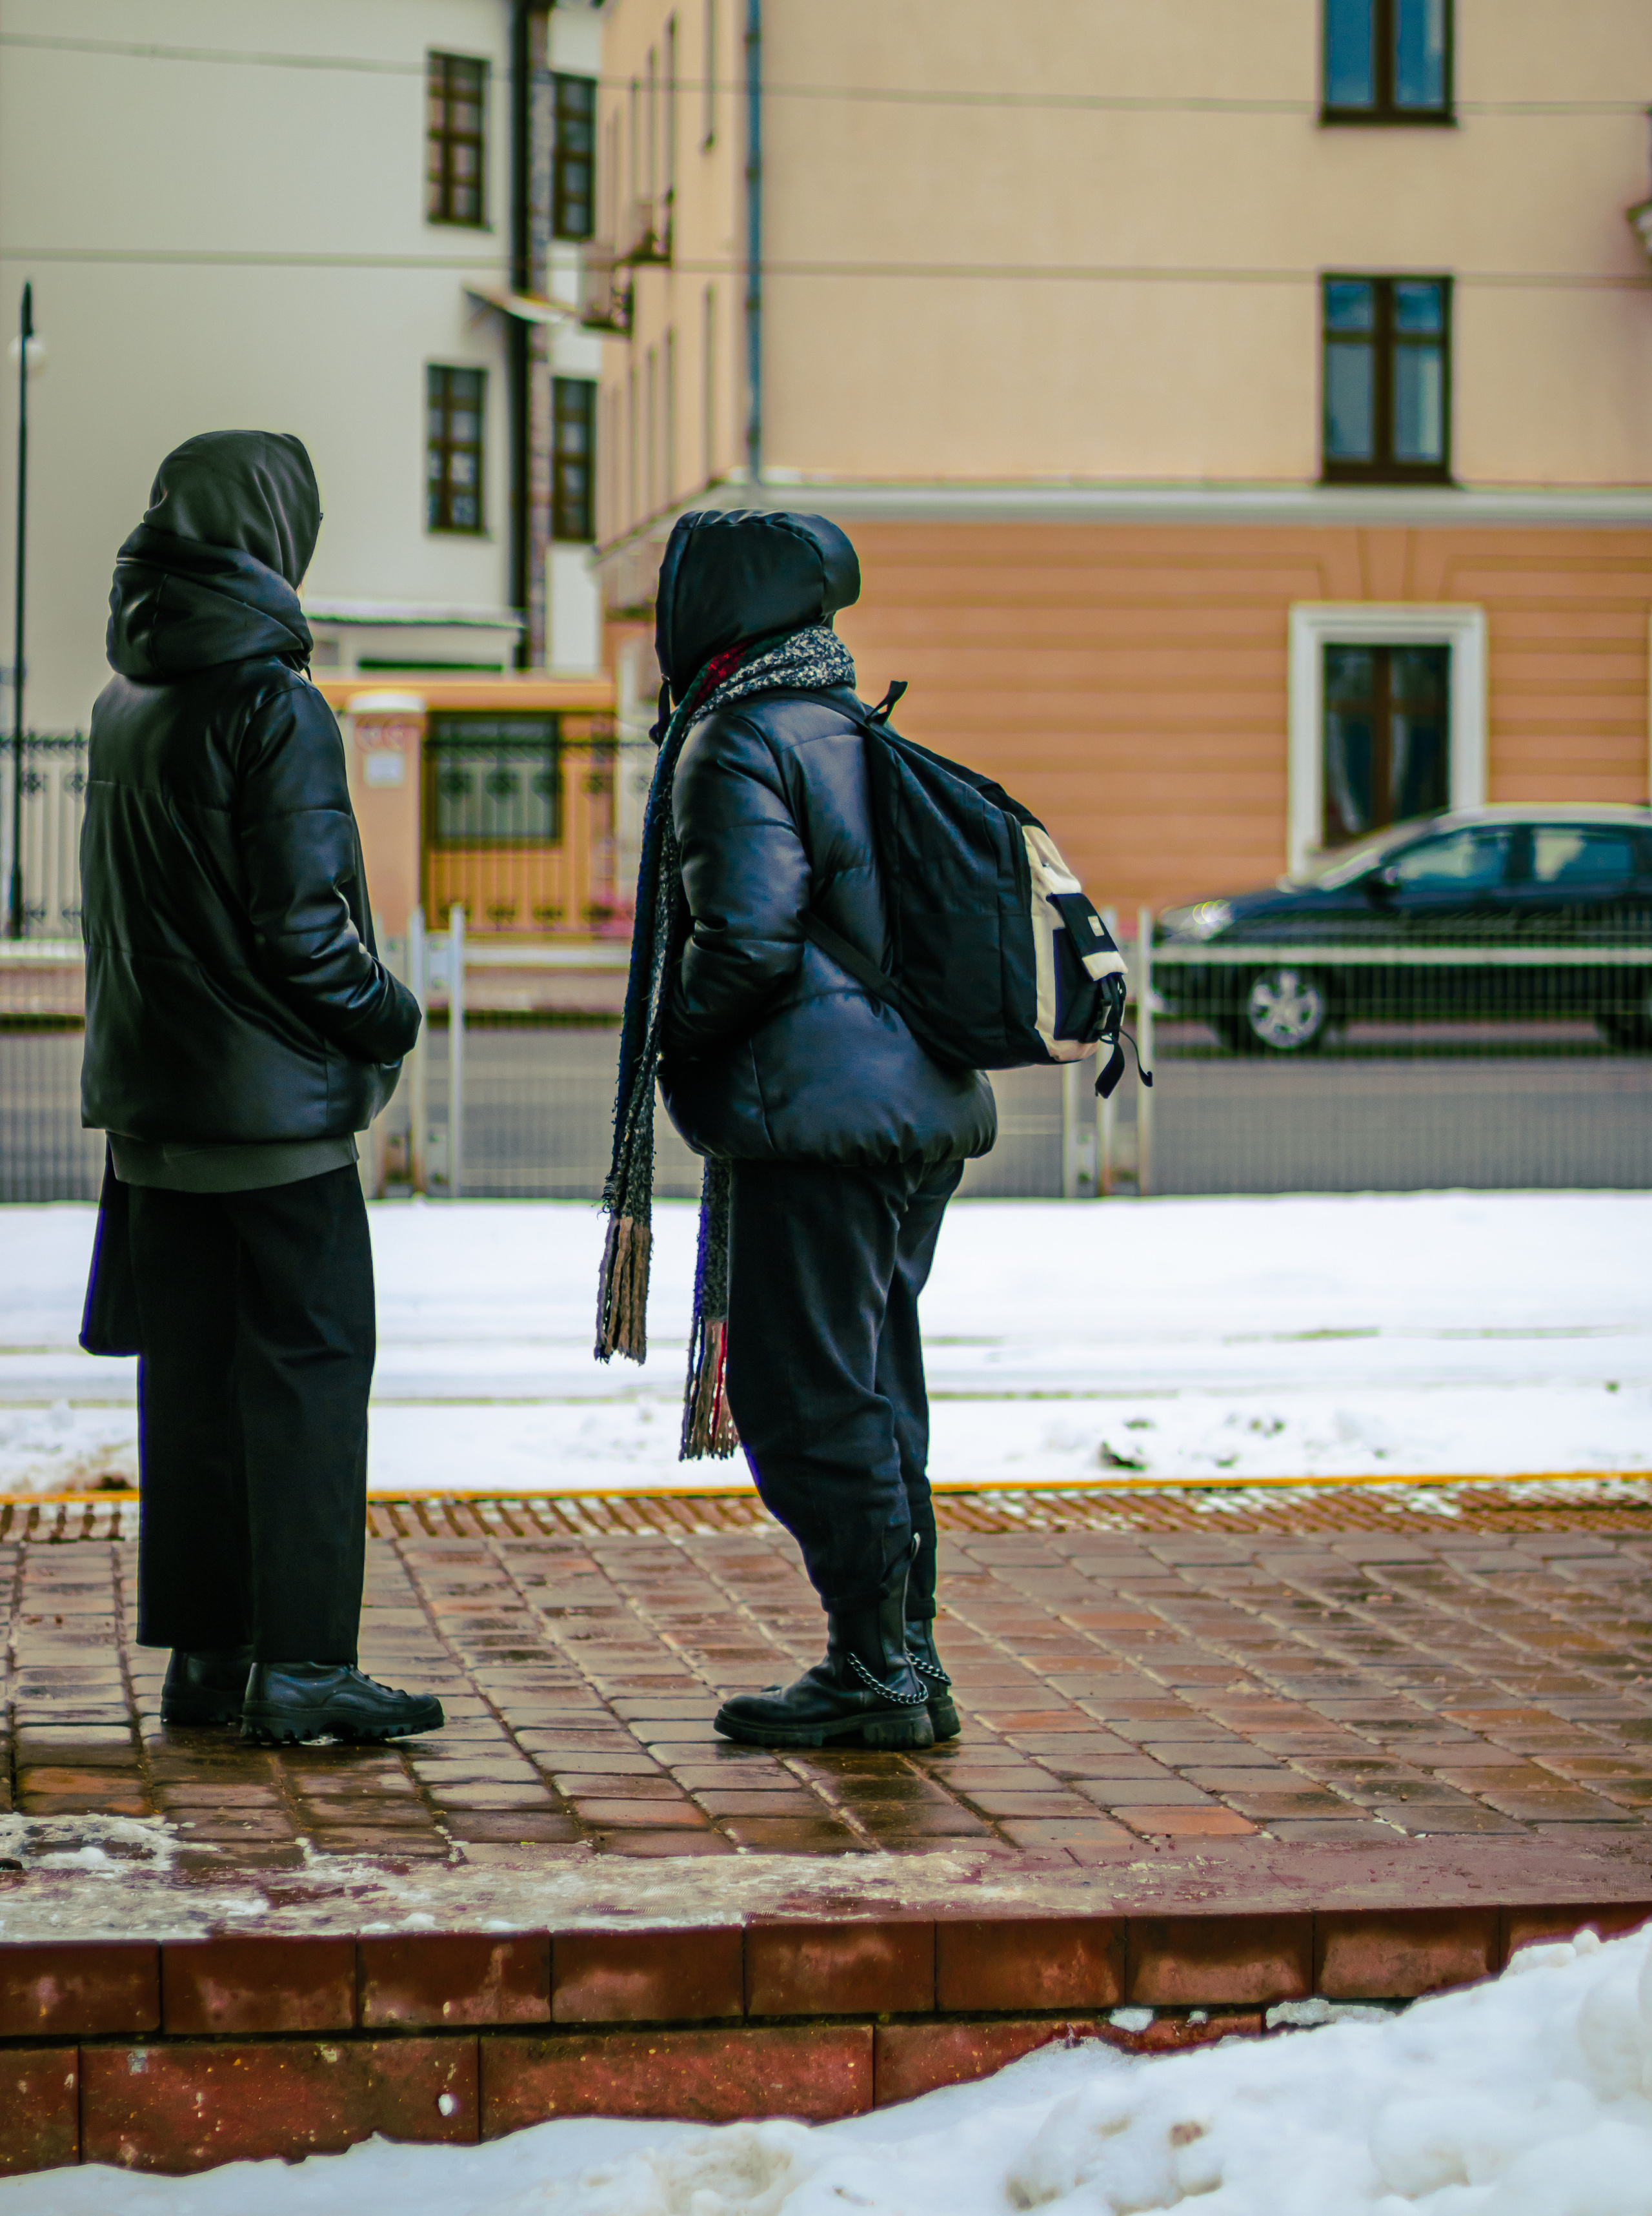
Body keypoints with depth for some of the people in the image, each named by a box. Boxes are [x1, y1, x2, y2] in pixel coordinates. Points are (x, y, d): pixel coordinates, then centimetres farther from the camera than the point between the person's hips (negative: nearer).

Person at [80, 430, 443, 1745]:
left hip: (155, 1098, 7)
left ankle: (201, 1652, 16)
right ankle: (300, 1663, -4)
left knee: (189, 1368, 11)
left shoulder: (122, 709, 10)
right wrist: (388, 1016, -2)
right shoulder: (274, 707, -15)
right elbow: (299, 927, -17)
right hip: (276, 1098, -7)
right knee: (308, 1365, -2)